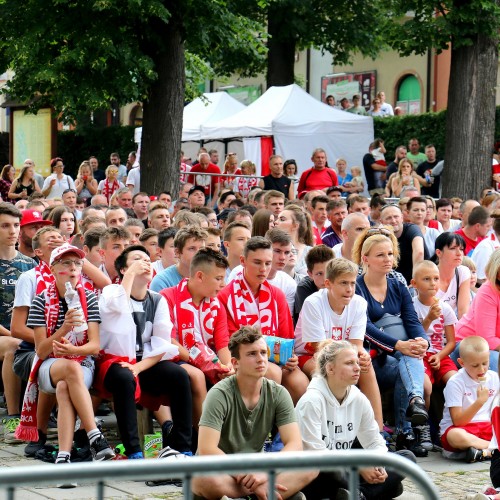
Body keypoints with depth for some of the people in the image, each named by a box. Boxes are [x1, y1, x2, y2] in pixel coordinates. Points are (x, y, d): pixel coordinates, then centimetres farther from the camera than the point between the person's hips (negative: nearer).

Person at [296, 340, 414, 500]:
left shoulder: (359, 400, 5)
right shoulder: (312, 400, -15)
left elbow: (375, 442, 10)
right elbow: (314, 452, -21)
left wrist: (377, 465, -14)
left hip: (344, 475, 7)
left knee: (407, 458, -4)